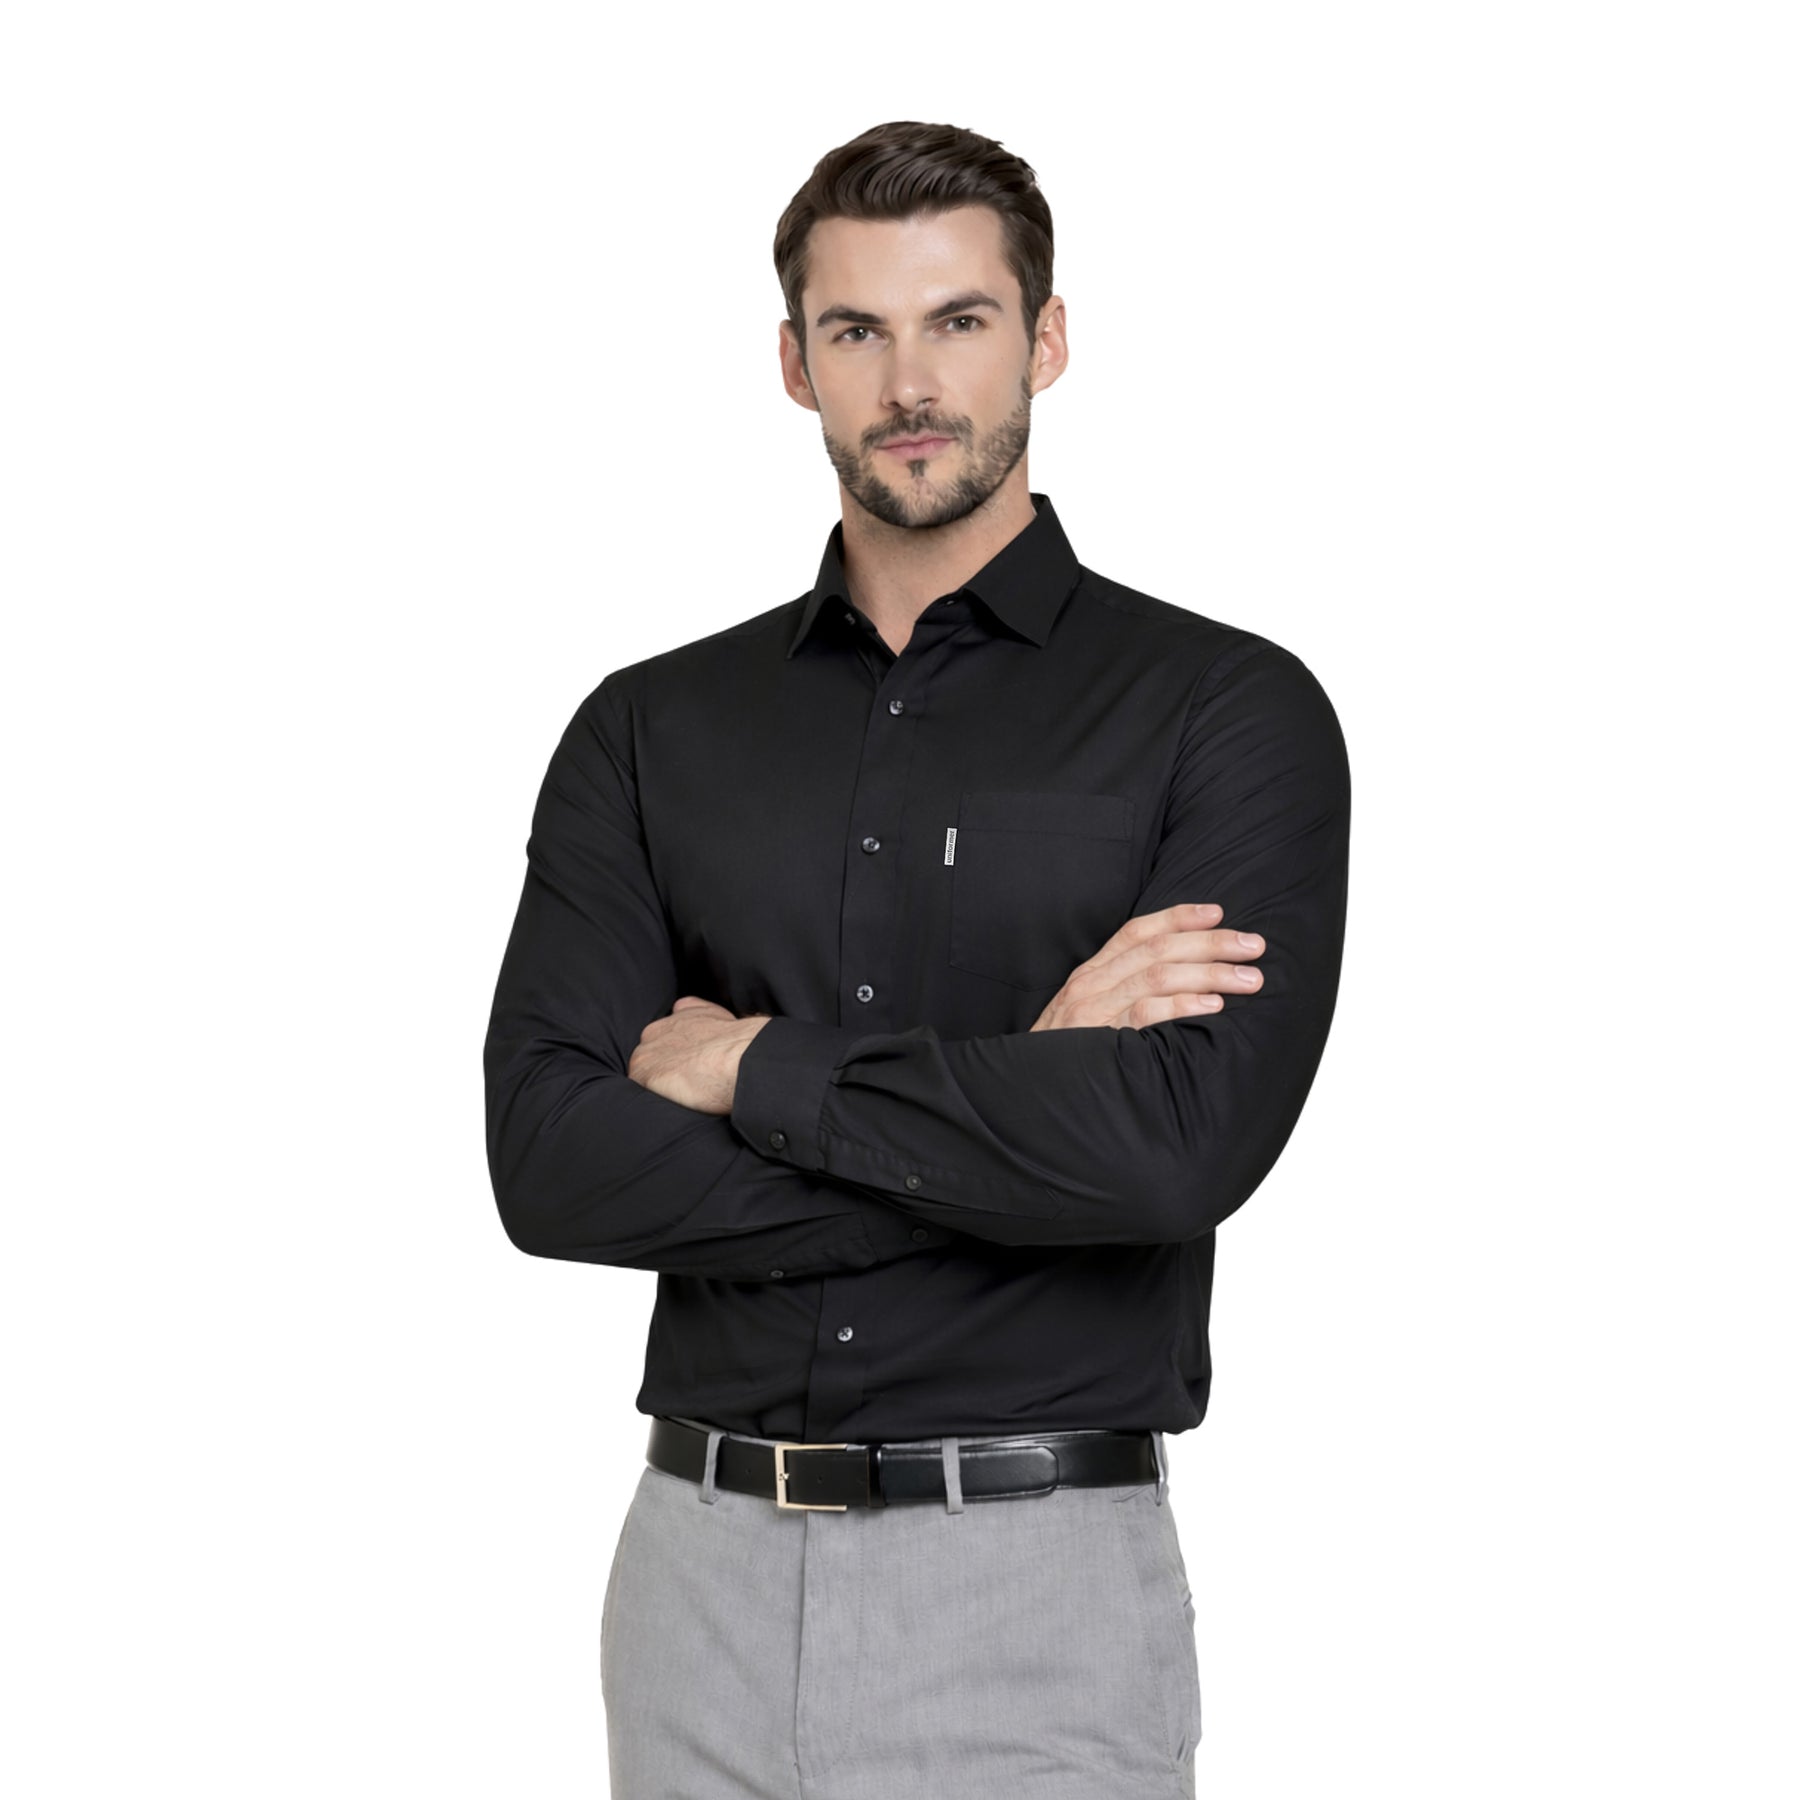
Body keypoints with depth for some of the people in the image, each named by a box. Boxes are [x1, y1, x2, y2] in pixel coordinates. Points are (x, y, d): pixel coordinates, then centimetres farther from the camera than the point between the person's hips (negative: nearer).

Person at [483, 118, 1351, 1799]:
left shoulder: (1227, 710, -3)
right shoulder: (651, 731, 6)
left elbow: (1178, 1143, -18)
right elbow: (549, 1164, -7)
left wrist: (758, 1070, -10)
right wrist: (1020, 1093, -13)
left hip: (1039, 1590, -3)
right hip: (706, 1566, 3)